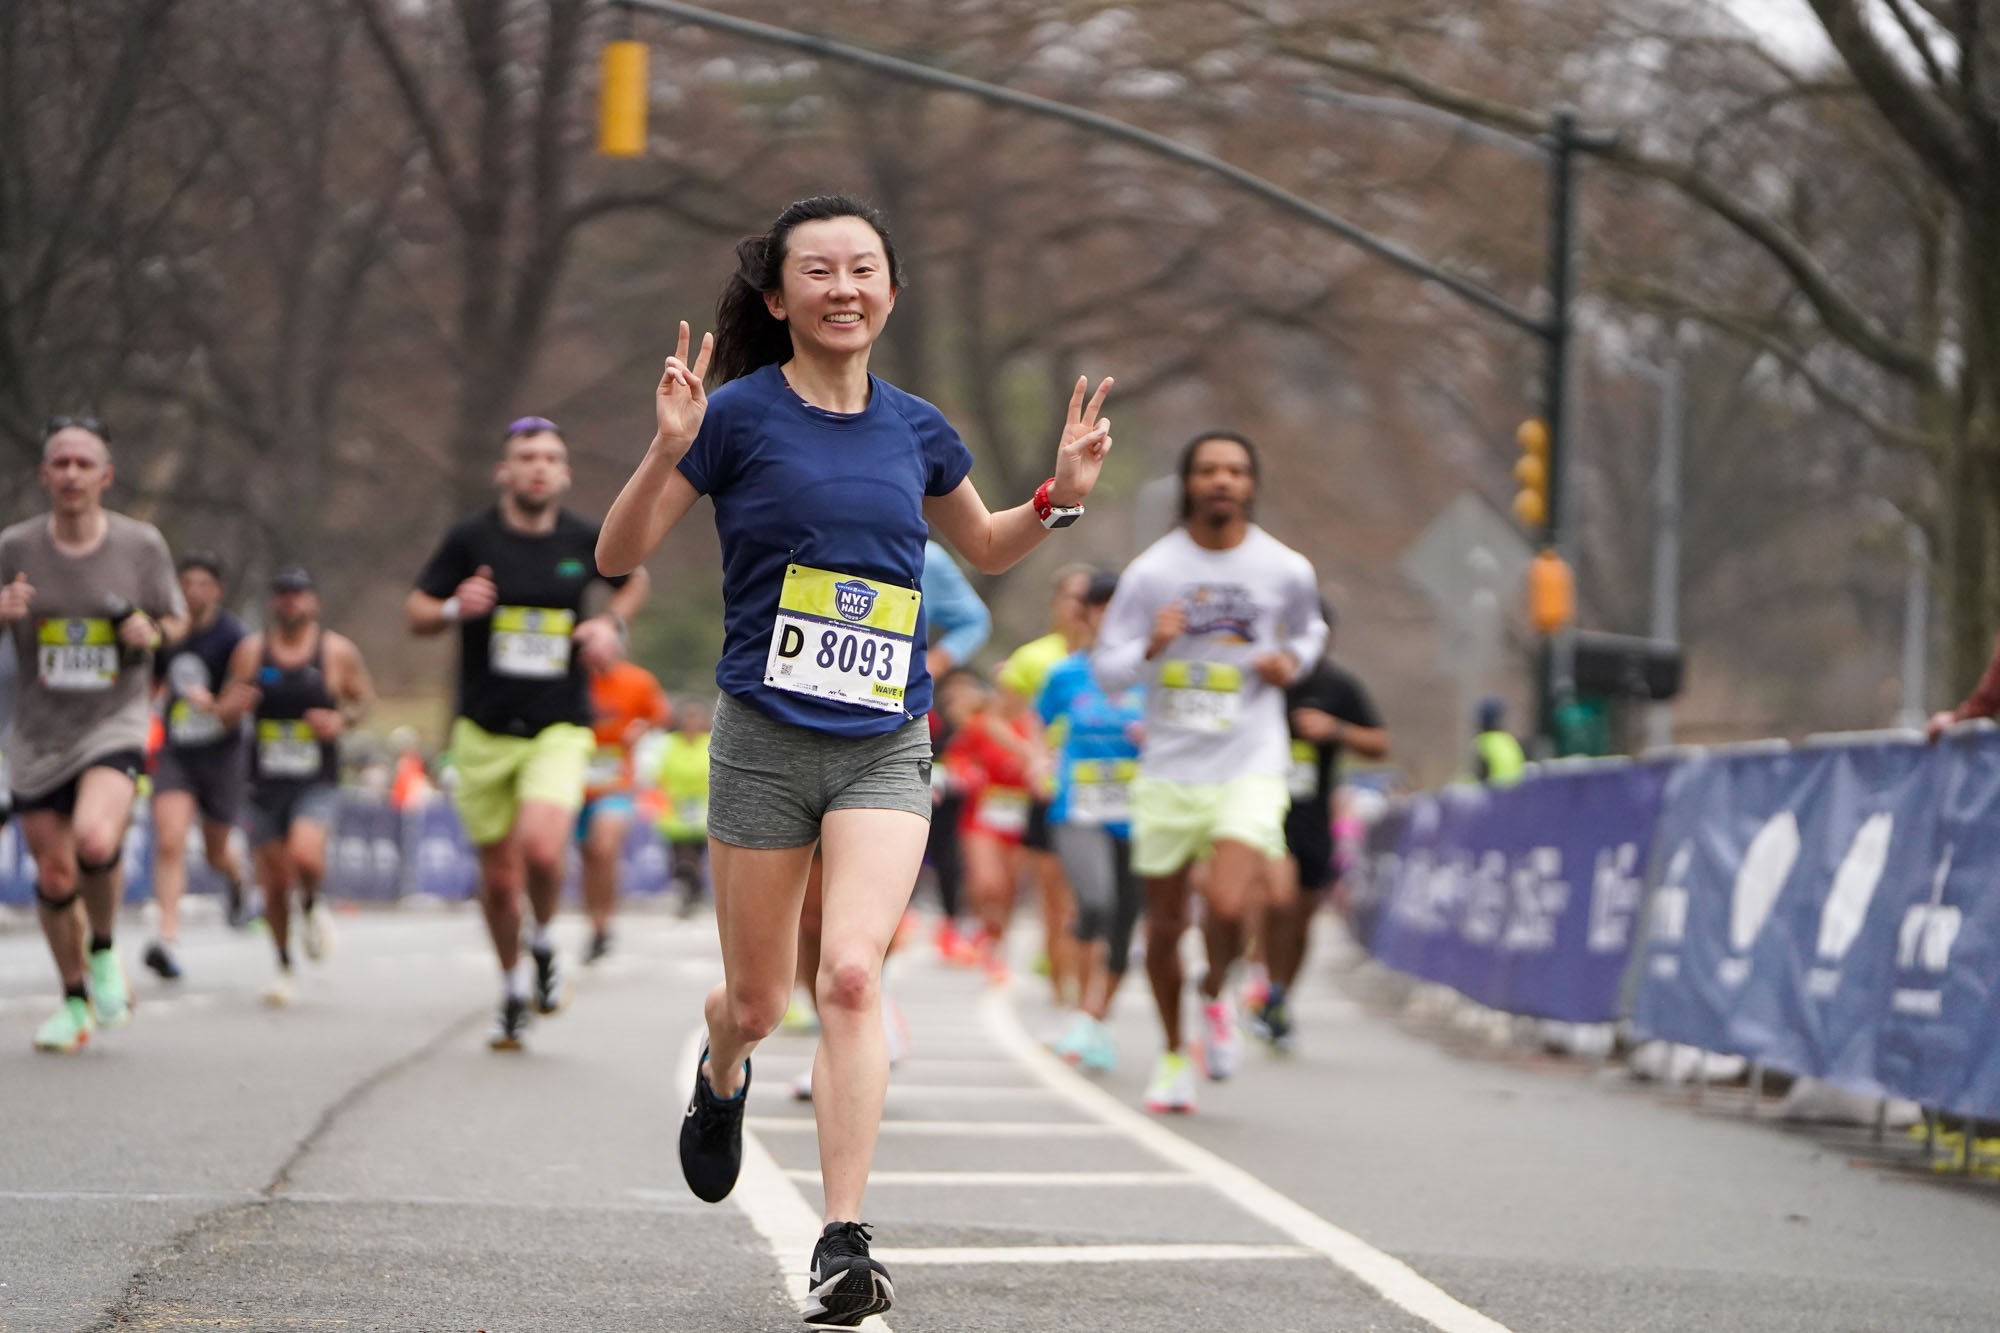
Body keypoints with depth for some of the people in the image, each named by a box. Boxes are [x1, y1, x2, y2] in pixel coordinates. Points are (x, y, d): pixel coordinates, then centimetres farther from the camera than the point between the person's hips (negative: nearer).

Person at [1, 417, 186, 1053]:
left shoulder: (142, 545, -2)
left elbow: (178, 620, 10)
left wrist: (152, 631, -13)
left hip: (115, 725, -2)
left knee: (96, 840, -28)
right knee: (54, 876, 5)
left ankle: (104, 952, 1)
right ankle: (75, 1000, 27)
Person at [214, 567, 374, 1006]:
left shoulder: (338, 652, -2)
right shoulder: (251, 651, 3)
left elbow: (363, 696, 12)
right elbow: (225, 714, 9)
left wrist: (343, 720, -9)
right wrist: (233, 705, -15)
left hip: (317, 784, -2)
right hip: (266, 784, 2)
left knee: (305, 856, -28)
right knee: (273, 884, 5)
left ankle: (312, 907, 7)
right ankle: (284, 966, 27)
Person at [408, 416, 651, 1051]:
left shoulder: (586, 539, 1)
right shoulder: (471, 539, -4)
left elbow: (634, 579, 22)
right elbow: (415, 612, 3)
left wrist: (612, 623, 4)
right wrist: (454, 608, -18)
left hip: (559, 730, -1)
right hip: (484, 731, 1)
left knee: (541, 850, -24)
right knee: (499, 876, 5)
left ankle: (544, 944, 7)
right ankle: (513, 991, 28)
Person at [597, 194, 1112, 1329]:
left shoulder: (916, 428, 7)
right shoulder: (740, 415, -4)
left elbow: (985, 548, 25)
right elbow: (619, 554, -5)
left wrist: (1060, 498, 6)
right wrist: (669, 450, -21)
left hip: (887, 748, 1)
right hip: (765, 739, -1)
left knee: (853, 975, -18)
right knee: (757, 1003, 9)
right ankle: (722, 1078, 47)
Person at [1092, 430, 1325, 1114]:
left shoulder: (1286, 570, 1)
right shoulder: (1152, 569, -2)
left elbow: (1309, 630, 23)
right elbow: (1107, 669, 1)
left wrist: (1292, 661, 1)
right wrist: (1151, 648, -19)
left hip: (1250, 770, -1)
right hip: (1169, 770, 1)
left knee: (1226, 906, -22)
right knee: (1163, 925, 7)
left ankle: (1217, 994, 11)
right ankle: (1174, 1053, 29)